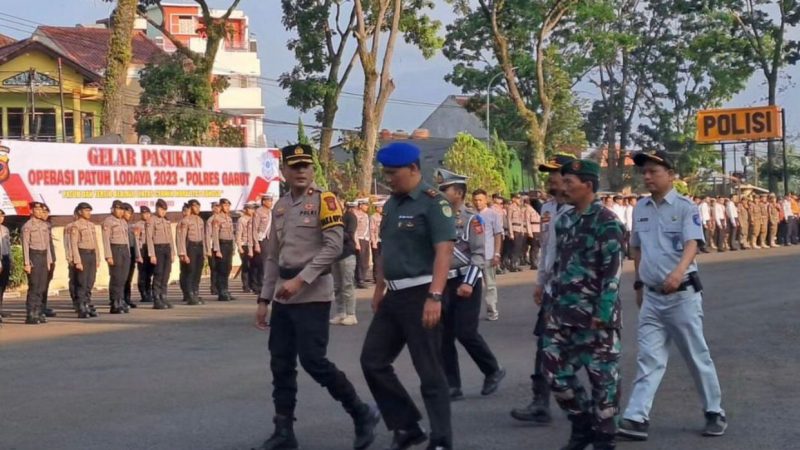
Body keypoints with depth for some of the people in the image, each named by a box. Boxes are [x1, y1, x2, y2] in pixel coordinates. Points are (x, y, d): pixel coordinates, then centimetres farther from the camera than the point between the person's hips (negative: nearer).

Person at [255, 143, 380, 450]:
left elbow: (334, 246, -16)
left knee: (313, 360, -10)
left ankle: (362, 414, 6)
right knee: (281, 364, 7)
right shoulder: (280, 207, 13)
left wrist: (300, 280, -20)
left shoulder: (324, 201, -6)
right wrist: (264, 298, 14)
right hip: (283, 297, 7)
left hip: (313, 295, -7)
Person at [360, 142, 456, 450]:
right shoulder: (391, 204, 12)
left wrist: (435, 297, -29)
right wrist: (379, 290, 20)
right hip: (394, 296, 9)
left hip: (420, 295, -9)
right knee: (372, 360, 10)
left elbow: (444, 251, -21)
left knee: (429, 371, -2)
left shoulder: (433, 202, -13)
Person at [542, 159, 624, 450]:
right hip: (563, 314, 8)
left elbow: (612, 272, -15)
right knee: (556, 370, 8)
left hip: (595, 314, -7)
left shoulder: (606, 222, -11)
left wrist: (603, 314, -19)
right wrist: (553, 304, 16)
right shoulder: (564, 221, 12)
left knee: (602, 376, 2)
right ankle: (583, 423, 25)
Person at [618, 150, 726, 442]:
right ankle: (636, 419, -5)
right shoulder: (640, 209, 9)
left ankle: (715, 413, 22)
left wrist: (678, 272, -42)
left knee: (697, 357, 7)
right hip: (652, 296, 5)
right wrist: (638, 284, 20)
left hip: (682, 294, -5)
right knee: (649, 360, 0)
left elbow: (692, 244, -23)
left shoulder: (685, 207, -9)